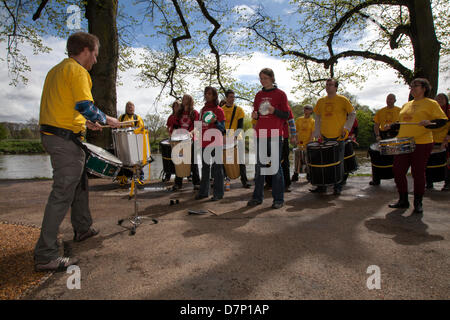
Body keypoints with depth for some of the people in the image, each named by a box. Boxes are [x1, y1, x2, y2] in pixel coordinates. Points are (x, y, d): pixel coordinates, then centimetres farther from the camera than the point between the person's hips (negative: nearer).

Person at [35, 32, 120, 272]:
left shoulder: (56, 70, 20)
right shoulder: (77, 70, -11)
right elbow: (86, 106, -22)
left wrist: (84, 122, 23)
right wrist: (107, 119, -7)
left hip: (50, 133, 11)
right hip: (65, 138, -10)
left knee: (79, 182, 22)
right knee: (62, 194, -7)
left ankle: (83, 228, 37)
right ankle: (45, 255, -1)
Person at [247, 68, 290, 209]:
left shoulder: (280, 94, 2)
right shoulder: (258, 95, 16)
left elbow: (286, 115, 0)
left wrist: (274, 110, -17)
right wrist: (254, 115, 0)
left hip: (275, 135, -4)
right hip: (260, 134, 5)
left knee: (276, 166, -2)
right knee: (258, 165, 7)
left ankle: (278, 198, 7)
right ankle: (257, 196, 17)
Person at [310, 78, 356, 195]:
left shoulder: (342, 100, -2)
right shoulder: (321, 101, 9)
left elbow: (352, 113, 4)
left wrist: (347, 127, -6)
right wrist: (317, 132, 9)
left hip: (339, 137, -3)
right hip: (325, 137, 3)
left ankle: (338, 187, 14)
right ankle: (322, 186, 15)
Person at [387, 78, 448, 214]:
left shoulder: (431, 103, 1)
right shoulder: (406, 105, 17)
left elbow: (443, 120, -5)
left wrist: (430, 123, -23)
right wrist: (391, 126, 9)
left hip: (421, 144, -5)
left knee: (418, 174, 0)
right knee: (398, 172, 3)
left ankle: (418, 203, 16)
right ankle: (403, 201, 18)